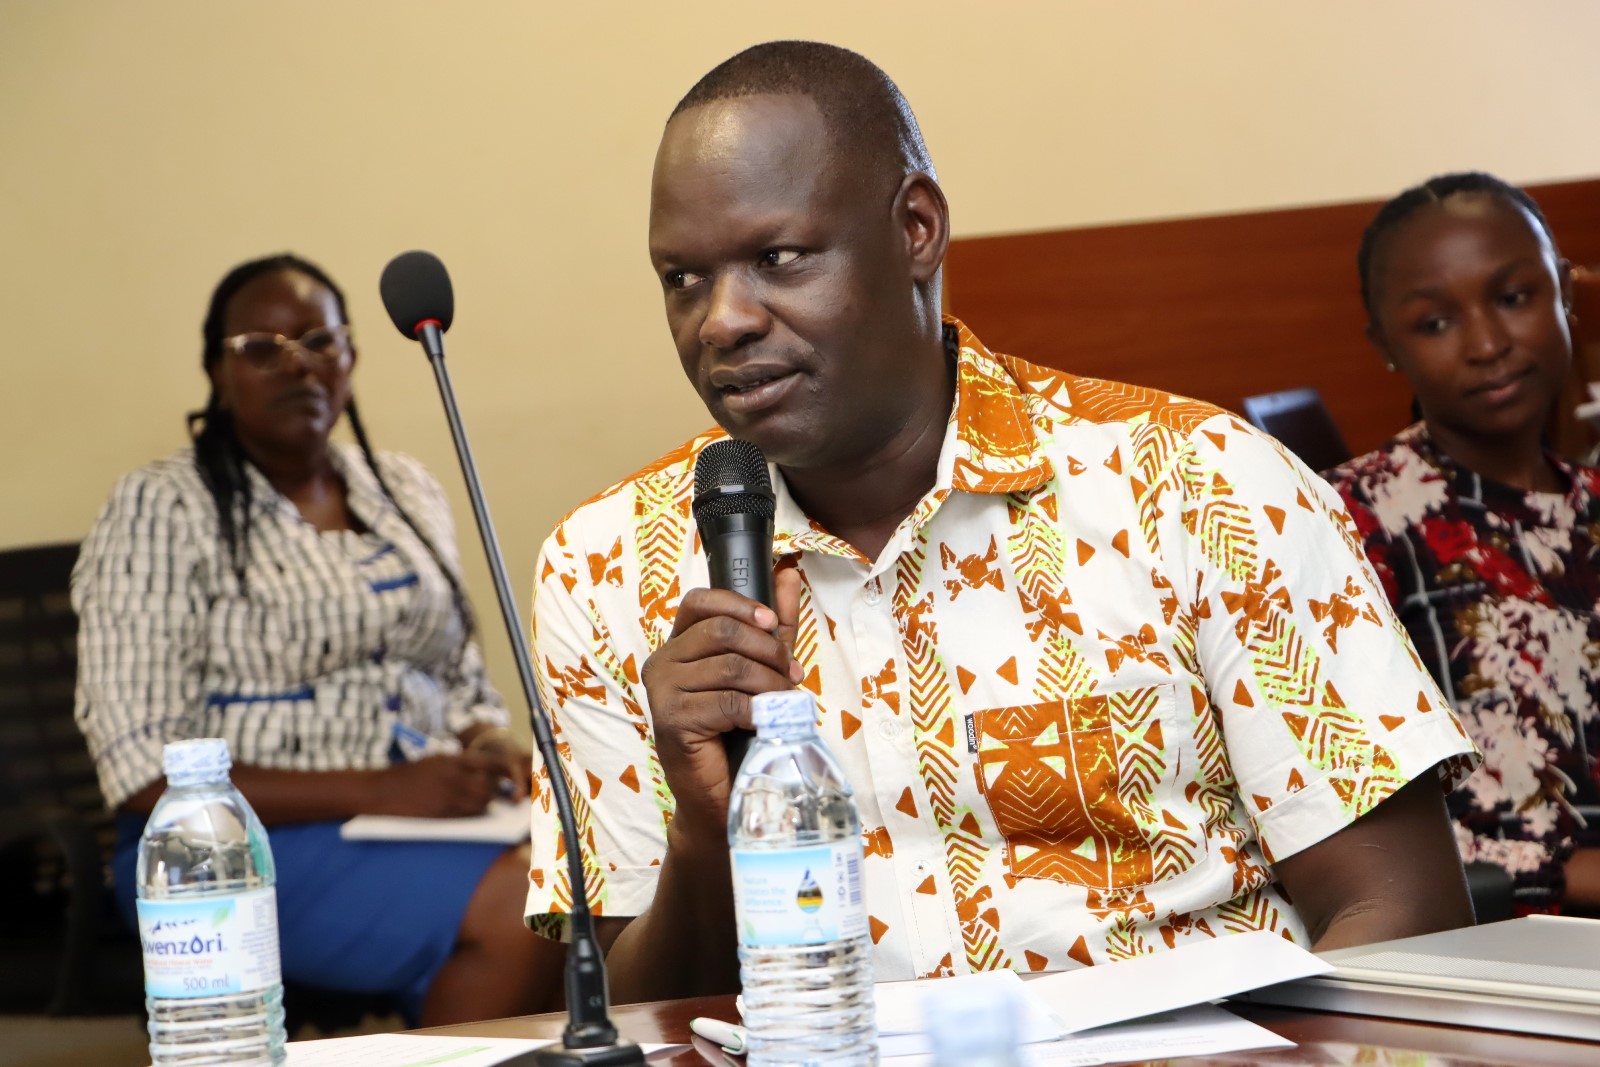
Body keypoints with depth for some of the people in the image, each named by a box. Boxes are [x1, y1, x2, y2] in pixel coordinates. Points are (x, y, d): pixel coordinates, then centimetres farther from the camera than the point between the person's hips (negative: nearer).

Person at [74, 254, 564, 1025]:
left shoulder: (406, 492, 15)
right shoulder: (162, 512, -4)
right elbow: (148, 775, -11)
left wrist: (497, 753, -4)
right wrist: (380, 794, -20)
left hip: (423, 811, 6)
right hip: (241, 843, -6)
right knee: (520, 902, -32)